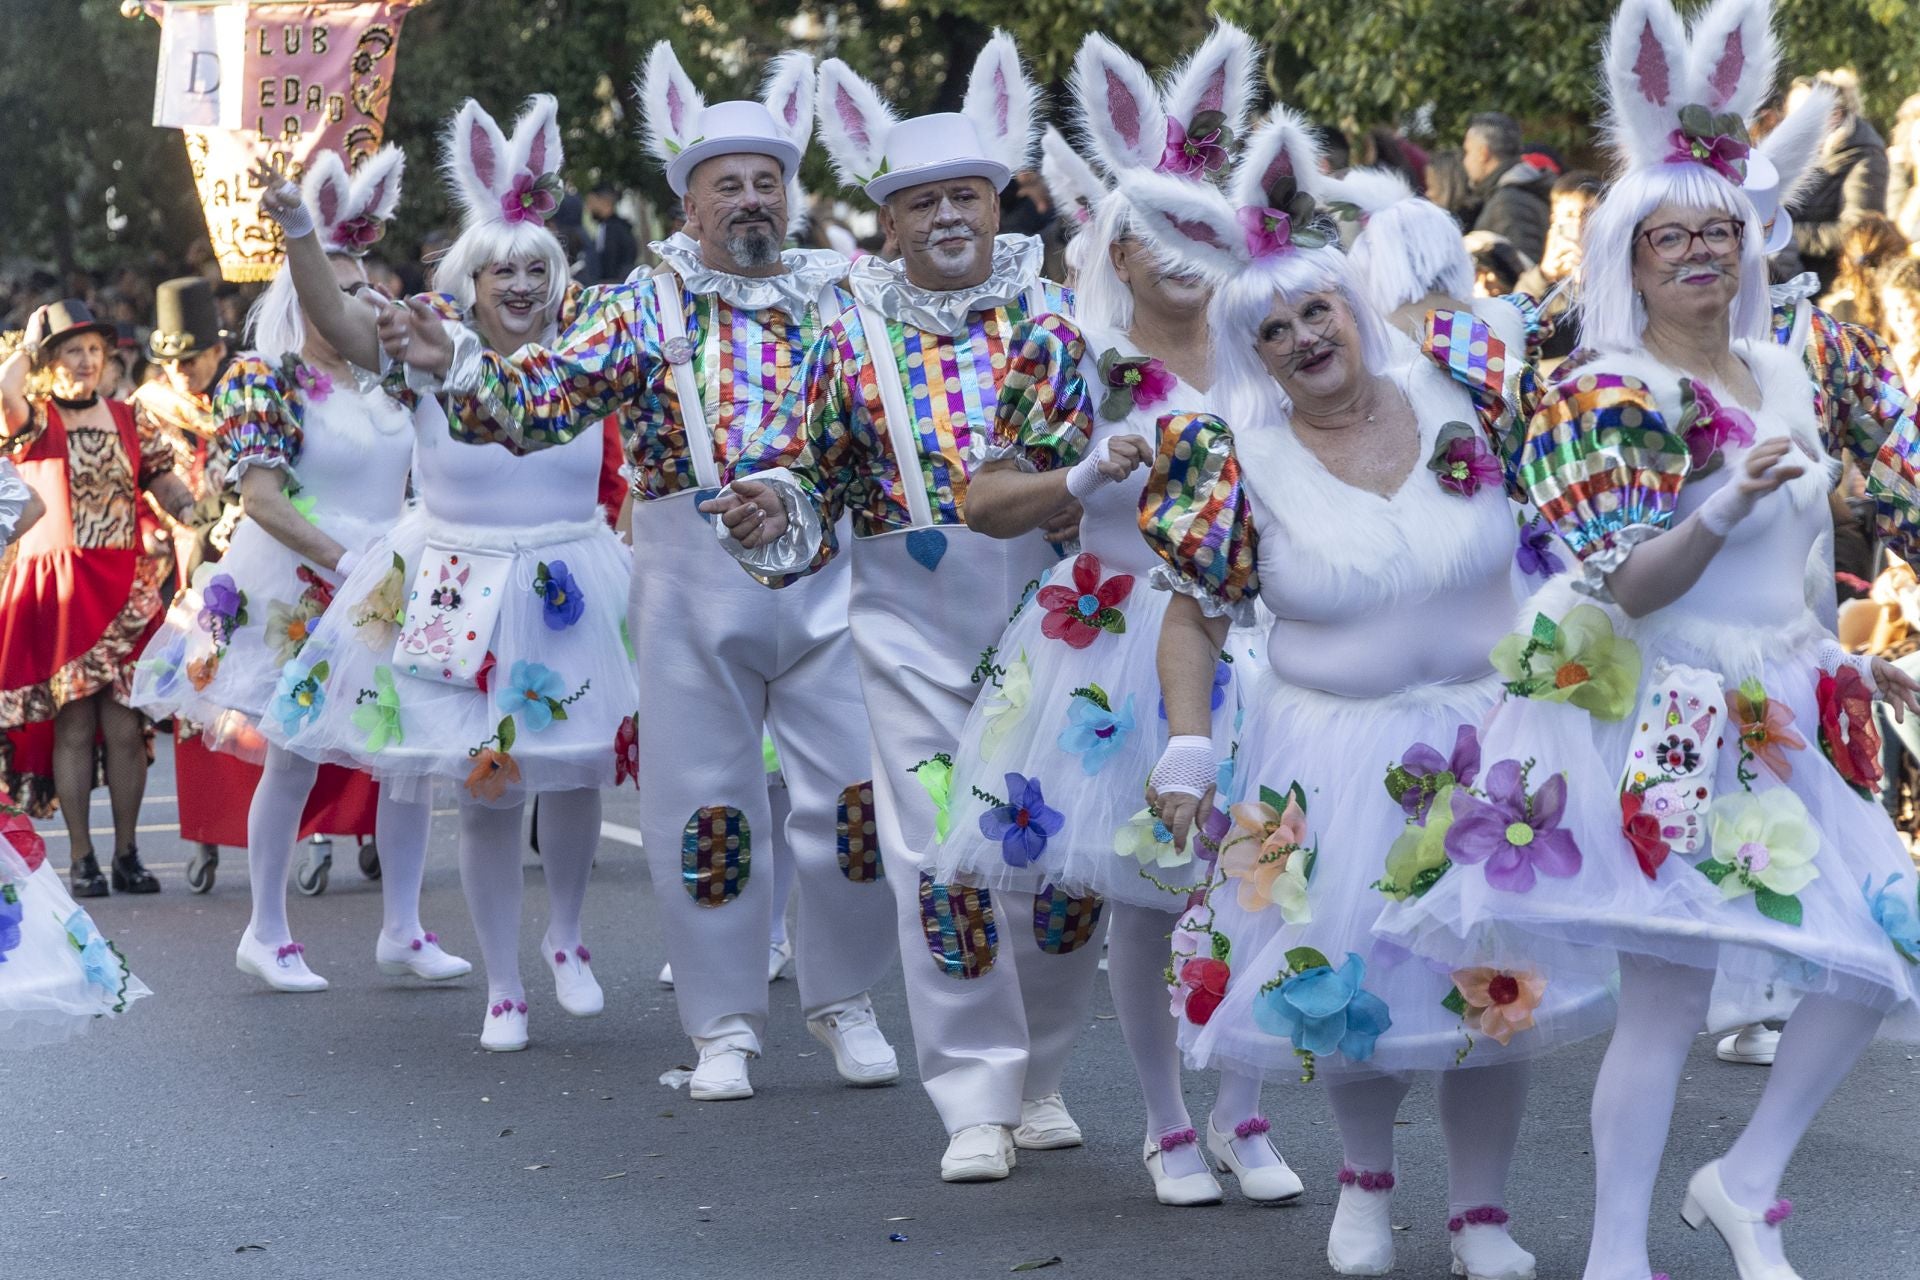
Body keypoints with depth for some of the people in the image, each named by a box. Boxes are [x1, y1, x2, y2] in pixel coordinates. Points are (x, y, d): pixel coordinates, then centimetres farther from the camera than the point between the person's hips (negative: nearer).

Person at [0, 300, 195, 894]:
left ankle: (127, 855, 8)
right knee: (73, 725, -4)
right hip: (59, 589, -2)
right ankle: (82, 859, 3)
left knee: (124, 726, -2)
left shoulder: (128, 419, 13)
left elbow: (169, 489, 11)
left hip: (124, 587, 2)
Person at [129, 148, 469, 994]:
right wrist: (339, 560, -21)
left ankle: (401, 930, 10)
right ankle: (267, 934, 12)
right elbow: (260, 496, -15)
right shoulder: (266, 382, -7)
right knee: (294, 759, -1)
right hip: (296, 595, -6)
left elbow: (421, 476, 19)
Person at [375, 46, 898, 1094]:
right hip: (694, 580, -1)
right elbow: (537, 402, -3)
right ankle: (723, 1024, 16)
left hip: (828, 574, 1)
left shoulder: (839, 300, 9)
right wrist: (453, 364, -19)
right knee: (703, 801, 3)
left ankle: (843, 1003, 20)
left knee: (855, 795, 0)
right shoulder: (643, 308, 4)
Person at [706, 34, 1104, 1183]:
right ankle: (977, 1099, 5)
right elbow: (809, 480, 11)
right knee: (941, 850, -3)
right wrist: (768, 511, -9)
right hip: (914, 625, 0)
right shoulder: (854, 341, 5)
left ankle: (1041, 1075, 23)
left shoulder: (1059, 316, 3)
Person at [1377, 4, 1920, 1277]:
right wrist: (1724, 505, -31)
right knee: (1667, 997, -7)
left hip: (1783, 726, 7)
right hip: (1666, 732, -7)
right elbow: (1628, 585, -17)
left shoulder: (1788, 378, 11)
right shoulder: (1604, 399, -10)